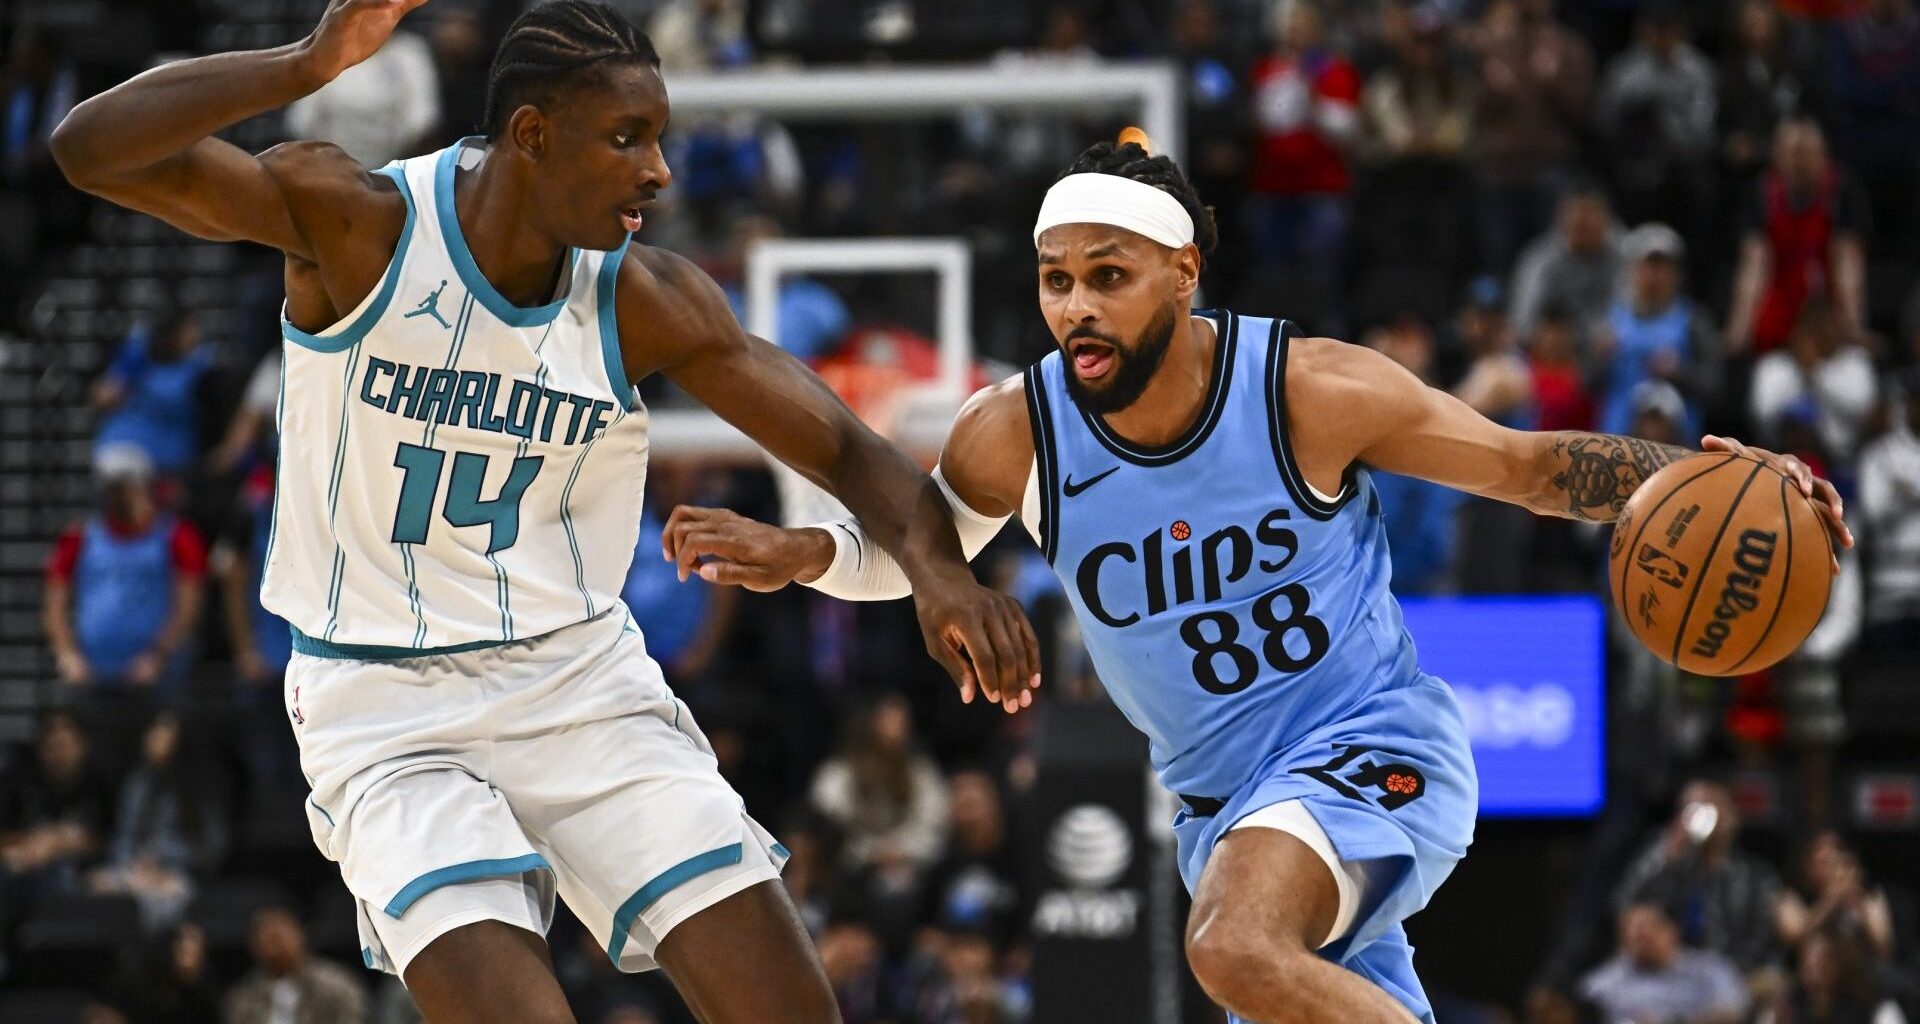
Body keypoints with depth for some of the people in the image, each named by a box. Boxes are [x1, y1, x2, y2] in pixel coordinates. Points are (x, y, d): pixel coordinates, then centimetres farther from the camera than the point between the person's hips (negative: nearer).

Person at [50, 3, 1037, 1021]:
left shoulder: (645, 303, -5)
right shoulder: (356, 222, -14)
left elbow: (846, 451, 0)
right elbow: (90, 152, -24)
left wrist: (935, 568, -22)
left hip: (581, 678, 4)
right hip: (385, 707, -4)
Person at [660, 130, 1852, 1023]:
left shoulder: (1310, 392, -18)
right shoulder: (1017, 434, -9)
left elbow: (1529, 464, -9)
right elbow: (907, 546, 11)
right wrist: (801, 553, -11)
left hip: (1377, 754, -6)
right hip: (1224, 797, 6)